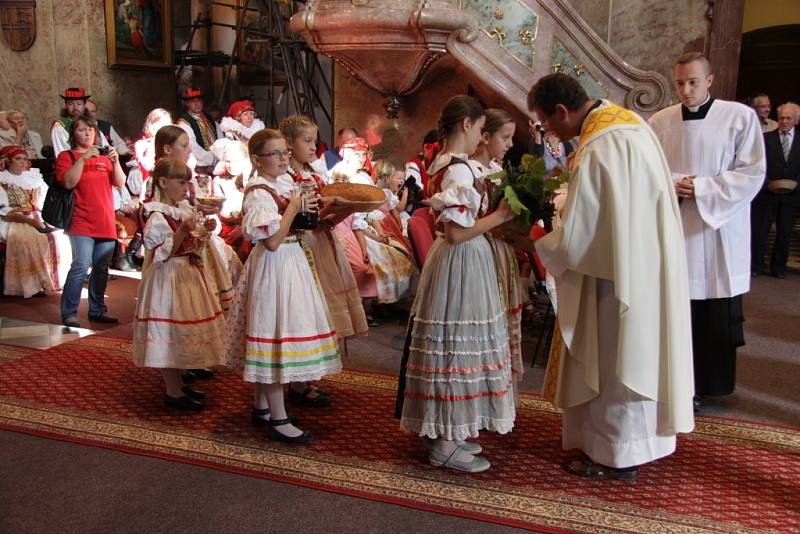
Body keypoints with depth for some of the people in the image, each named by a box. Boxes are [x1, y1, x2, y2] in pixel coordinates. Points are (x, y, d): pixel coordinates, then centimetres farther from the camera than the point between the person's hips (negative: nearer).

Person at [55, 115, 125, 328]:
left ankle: (97, 310, 18)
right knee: (81, 267, -14)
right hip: (82, 222, -5)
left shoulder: (104, 157, 17)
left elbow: (120, 183, 8)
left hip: (106, 222, 5)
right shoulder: (67, 156, 5)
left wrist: (115, 161, -7)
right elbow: (69, 182, -12)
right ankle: (69, 313, -7)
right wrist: (83, 159, -16)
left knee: (101, 268, 8)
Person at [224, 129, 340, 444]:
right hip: (274, 269, -9)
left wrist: (310, 211, 7)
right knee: (277, 337, -5)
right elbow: (272, 242, -23)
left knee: (270, 344, 15)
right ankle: (278, 421, 3)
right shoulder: (258, 194, -15)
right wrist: (294, 208, -18)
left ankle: (260, 408, 27)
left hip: (292, 262, 9)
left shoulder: (285, 186, 11)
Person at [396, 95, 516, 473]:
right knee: (457, 344, -2)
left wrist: (485, 202, 16)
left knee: (448, 344, 15)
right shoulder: (460, 170, -19)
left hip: (450, 260, 10)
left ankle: (442, 432, 27)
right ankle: (444, 446, 9)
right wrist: (499, 216, -15)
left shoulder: (442, 164, 10)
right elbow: (456, 233, -23)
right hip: (462, 263, -10)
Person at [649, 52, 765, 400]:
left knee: (717, 316, 3)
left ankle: (712, 382, 20)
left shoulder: (741, 117, -4)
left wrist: (701, 188, -13)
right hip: (674, 231, 2)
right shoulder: (659, 122, 4)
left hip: (718, 232, -2)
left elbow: (752, 174, -6)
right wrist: (669, 184, -11)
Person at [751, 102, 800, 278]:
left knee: (784, 233, 7)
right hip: (767, 193, -2)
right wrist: (768, 184, -14)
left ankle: (778, 267, 19)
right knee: (759, 231, -1)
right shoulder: (766, 138, 2)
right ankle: (756, 265, 11)